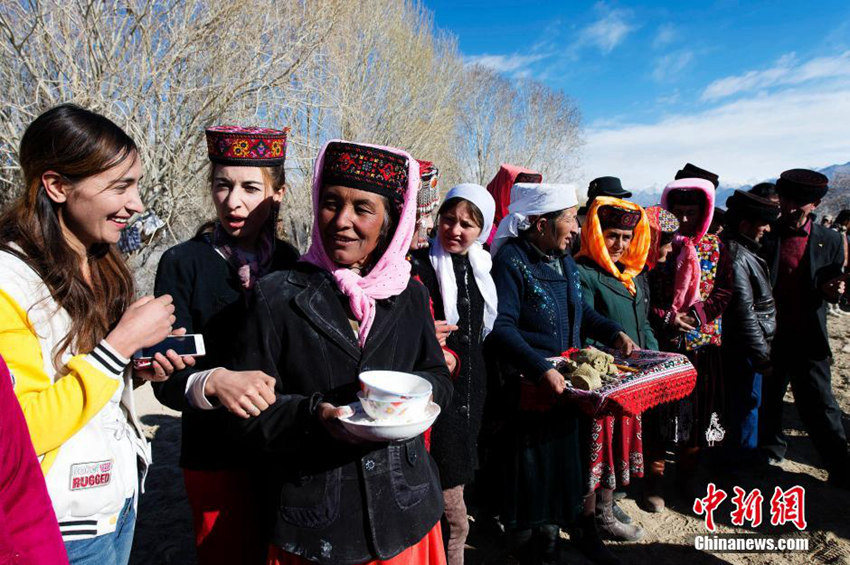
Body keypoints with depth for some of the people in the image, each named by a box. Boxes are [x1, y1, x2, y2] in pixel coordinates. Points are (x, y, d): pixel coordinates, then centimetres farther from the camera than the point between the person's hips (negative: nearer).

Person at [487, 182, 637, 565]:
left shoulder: (564, 259, 9)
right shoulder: (511, 260, -18)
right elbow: (501, 327, -26)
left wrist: (614, 333, 7)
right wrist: (542, 370, -33)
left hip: (569, 379, 8)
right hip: (528, 387, -7)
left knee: (574, 454, 20)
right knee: (535, 465, 8)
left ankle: (584, 530, 41)